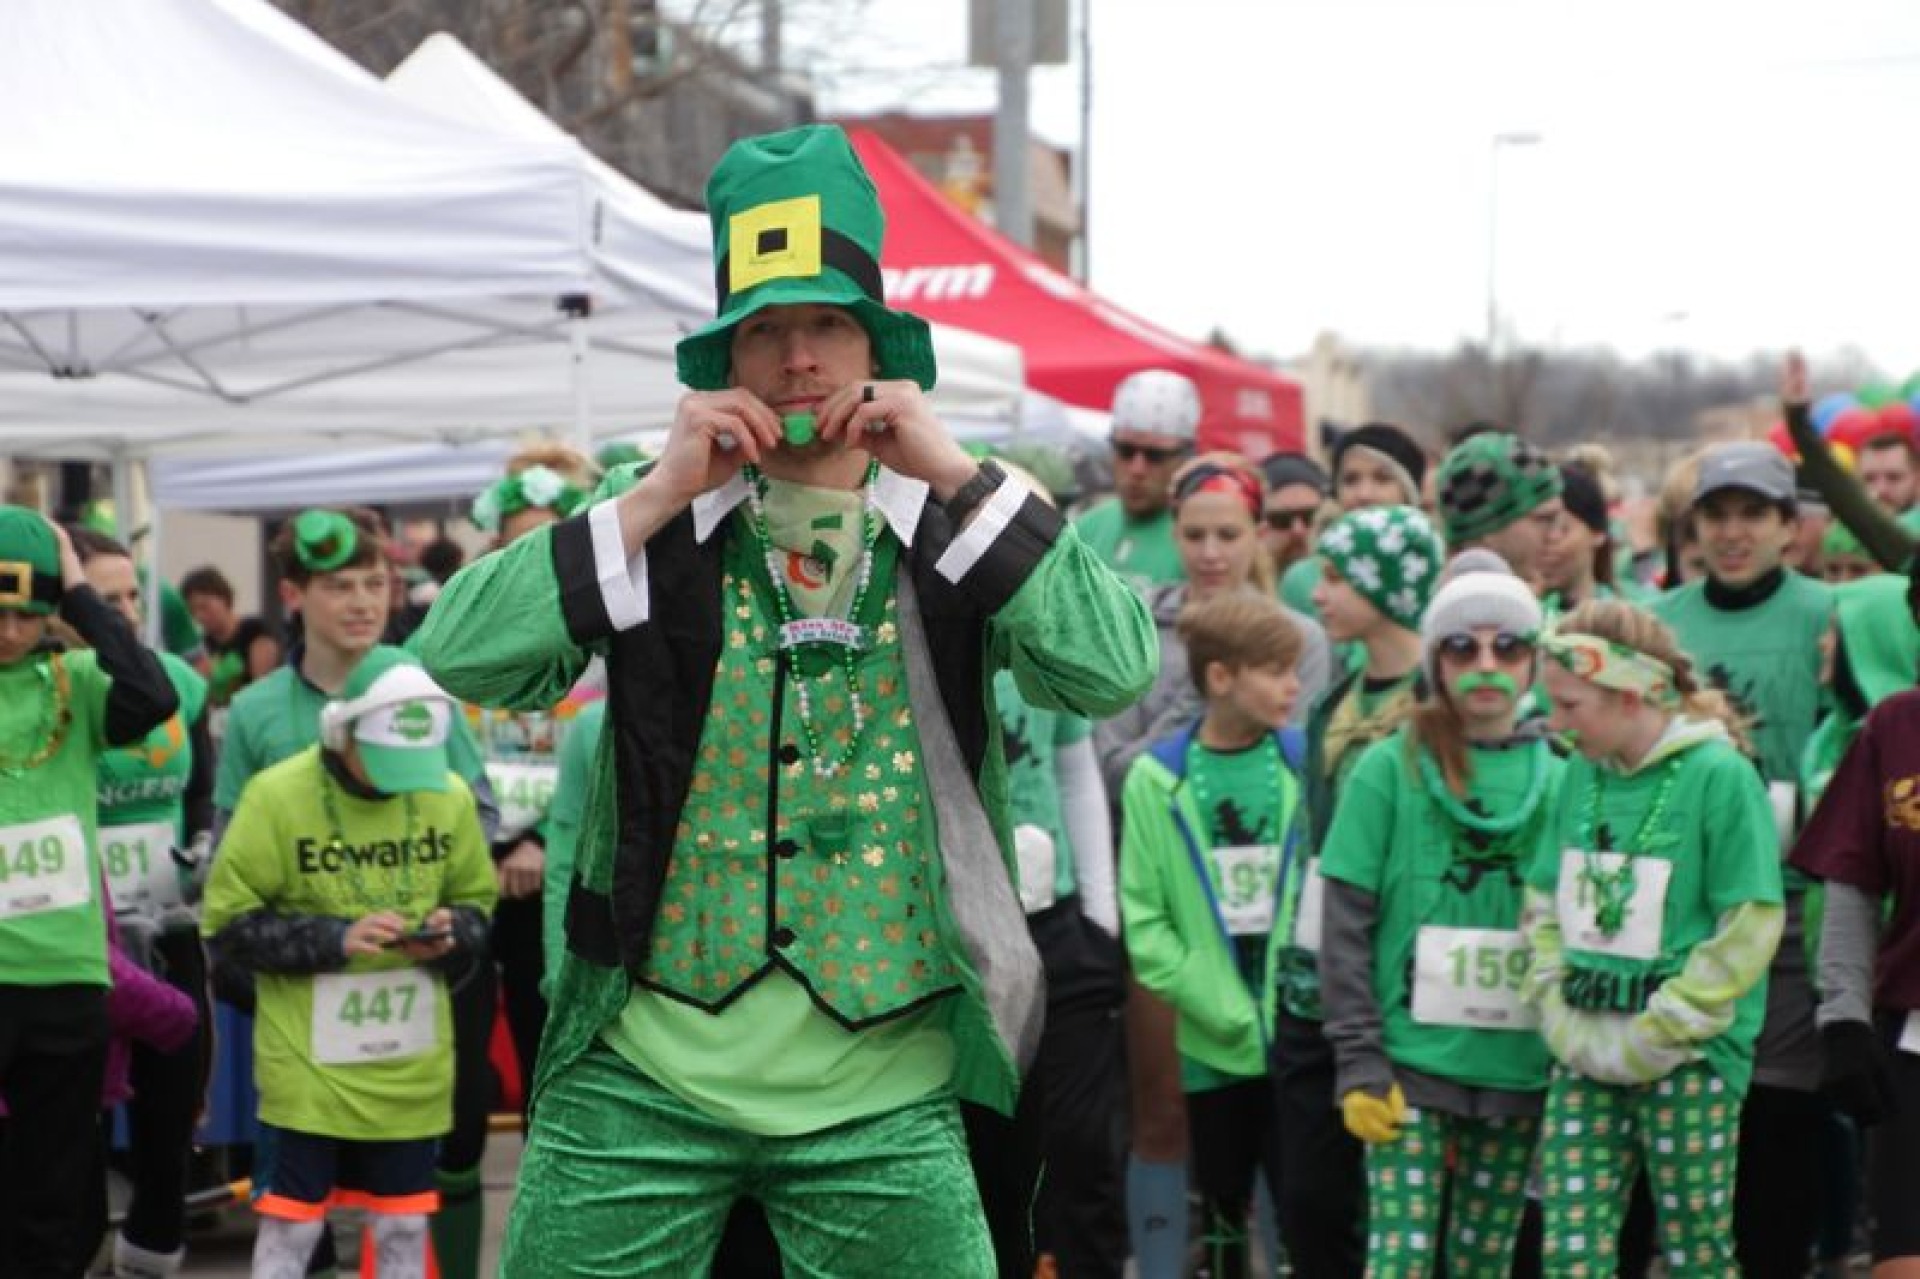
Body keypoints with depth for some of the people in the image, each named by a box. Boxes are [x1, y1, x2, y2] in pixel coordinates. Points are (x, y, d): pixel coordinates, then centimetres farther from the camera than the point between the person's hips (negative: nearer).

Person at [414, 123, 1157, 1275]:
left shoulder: (955, 536, 3)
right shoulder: (660, 526, 2)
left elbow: (1116, 673, -12)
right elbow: (460, 659, -10)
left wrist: (957, 477, -15)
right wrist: (658, 497, -14)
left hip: (881, 1094, 0)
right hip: (646, 1072, 0)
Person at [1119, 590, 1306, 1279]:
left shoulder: (1311, 767, -1)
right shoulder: (1157, 779, -3)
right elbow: (1144, 922, -5)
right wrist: (1220, 1007, -12)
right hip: (1213, 1046, 1)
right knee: (1222, 1213, 16)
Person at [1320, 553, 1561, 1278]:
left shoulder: (1560, 780, 8)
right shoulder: (1390, 769, -1)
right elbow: (1346, 928, -3)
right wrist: (1359, 1061, -9)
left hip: (1520, 1070, 3)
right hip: (1411, 1062, -3)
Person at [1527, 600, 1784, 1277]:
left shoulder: (1720, 775, -10)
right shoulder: (1580, 775, 7)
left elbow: (1748, 929, -13)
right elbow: (1545, 904, 11)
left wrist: (1656, 1035, -14)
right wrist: (1560, 1017, -3)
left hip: (1688, 1056, -5)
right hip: (1585, 1055, 5)